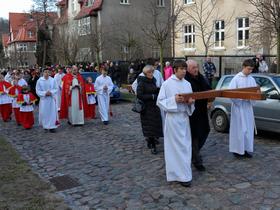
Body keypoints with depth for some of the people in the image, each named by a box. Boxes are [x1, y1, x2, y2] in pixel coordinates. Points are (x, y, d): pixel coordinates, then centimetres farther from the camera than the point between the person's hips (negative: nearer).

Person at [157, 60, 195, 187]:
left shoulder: (187, 84, 9)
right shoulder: (167, 84, -7)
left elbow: (190, 101, 15)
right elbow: (160, 101, -7)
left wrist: (190, 102, -9)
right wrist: (173, 100, -20)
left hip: (184, 117, 6)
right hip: (173, 118, -6)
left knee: (185, 146, 9)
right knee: (177, 146, -3)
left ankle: (182, 173, 24)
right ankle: (182, 175, 4)